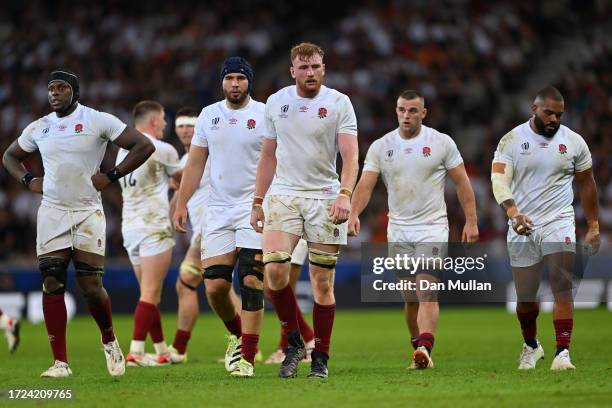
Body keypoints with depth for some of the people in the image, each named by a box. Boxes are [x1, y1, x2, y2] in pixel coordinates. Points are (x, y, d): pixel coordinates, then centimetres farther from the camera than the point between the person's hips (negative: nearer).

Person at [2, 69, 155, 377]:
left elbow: (144, 146, -5)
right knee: (52, 285, -5)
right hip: (51, 212, 3)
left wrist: (112, 176, -9)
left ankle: (109, 340, 22)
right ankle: (60, 362, -2)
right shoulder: (38, 128, 10)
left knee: (91, 287, -7)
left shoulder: (98, 121, -4)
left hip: (88, 212, -3)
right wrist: (28, 181, 8)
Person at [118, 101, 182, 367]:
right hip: (154, 226, -7)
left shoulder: (123, 151, 12)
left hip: (129, 226, 7)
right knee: (150, 293, -9)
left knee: (150, 293, 13)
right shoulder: (161, 150, -8)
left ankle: (162, 350, 18)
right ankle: (136, 352, -17)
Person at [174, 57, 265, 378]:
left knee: (251, 283, -11)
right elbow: (196, 162, 15)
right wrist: (181, 204, 9)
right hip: (218, 210, 4)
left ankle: (247, 357, -8)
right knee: (215, 285, -2)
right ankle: (237, 335, 26)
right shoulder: (209, 115, 10)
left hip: (255, 208, -4)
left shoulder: (265, 115, -1)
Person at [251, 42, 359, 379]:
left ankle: (320, 357, 10)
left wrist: (345, 194, -25)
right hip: (283, 196, 2)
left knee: (323, 282, -1)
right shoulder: (275, 102, 8)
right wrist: (257, 202, 12)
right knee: (274, 269, -17)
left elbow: (350, 154, -10)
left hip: (324, 197, -2)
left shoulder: (338, 102, -2)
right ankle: (293, 342, 2)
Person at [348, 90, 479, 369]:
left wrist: (471, 221, -3)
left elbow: (462, 182, 3)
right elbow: (366, 184, -4)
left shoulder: (441, 142, -1)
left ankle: (425, 349, -28)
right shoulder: (380, 147, 4)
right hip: (398, 230, 3)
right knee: (410, 297, 8)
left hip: (432, 228, -3)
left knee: (427, 291, -17)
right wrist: (354, 214, -22)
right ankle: (418, 350, 19)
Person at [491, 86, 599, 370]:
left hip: (559, 223, 0)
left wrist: (593, 227, 13)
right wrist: (513, 212, -33)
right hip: (523, 228, 0)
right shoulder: (512, 141, -3)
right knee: (525, 298, 7)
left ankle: (562, 352, -19)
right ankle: (531, 346, 33)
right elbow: (499, 179, -15)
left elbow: (586, 184, 13)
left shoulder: (573, 142, 3)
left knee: (562, 288, -18)